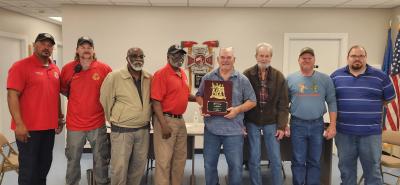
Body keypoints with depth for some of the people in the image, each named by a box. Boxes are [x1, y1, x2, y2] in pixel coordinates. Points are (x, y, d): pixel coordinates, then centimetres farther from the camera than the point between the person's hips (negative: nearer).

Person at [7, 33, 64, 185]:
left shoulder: (55, 69, 11)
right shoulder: (20, 66, -9)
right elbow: (12, 96, -15)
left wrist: (60, 117, 17)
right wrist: (19, 124, -20)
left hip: (49, 127, 6)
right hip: (28, 128, -6)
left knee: (45, 165, 16)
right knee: (28, 168, 3)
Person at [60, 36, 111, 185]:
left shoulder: (104, 69, -6)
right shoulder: (68, 68, -2)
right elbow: (63, 89, 14)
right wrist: (76, 99, 8)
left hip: (98, 124, -1)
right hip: (74, 124, 1)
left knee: (101, 160, 12)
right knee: (73, 160, 16)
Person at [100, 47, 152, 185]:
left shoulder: (150, 79, 3)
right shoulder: (114, 77, -9)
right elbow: (105, 101, -2)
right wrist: (115, 120, 7)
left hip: (143, 130, 4)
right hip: (122, 130, -4)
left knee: (139, 167, 15)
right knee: (119, 168, 1)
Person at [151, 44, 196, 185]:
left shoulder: (183, 74, 12)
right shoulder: (161, 74, -12)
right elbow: (156, 101, -18)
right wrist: (164, 125, -23)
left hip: (180, 120, 9)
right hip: (166, 120, -8)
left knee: (180, 158, 18)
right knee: (164, 159, -1)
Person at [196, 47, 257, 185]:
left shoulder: (242, 80, 0)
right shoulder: (208, 78, 5)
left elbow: (252, 101, 3)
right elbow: (199, 96, 13)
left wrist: (238, 109, -13)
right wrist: (203, 106, -8)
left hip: (234, 130, -1)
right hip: (211, 128, 2)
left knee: (236, 166, 6)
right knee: (209, 164, 14)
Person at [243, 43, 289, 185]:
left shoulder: (279, 77, 0)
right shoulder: (247, 75, -4)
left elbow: (283, 104, 0)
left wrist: (281, 126, -4)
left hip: (271, 122, 1)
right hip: (252, 122, -1)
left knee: (276, 159, 6)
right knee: (254, 159, 7)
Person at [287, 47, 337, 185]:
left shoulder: (325, 79, 2)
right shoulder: (290, 79, 1)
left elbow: (332, 103, 3)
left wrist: (332, 125, -2)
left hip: (317, 125, 1)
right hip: (297, 124, -1)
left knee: (314, 161, 11)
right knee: (298, 161, 6)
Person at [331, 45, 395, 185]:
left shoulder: (380, 76, 1)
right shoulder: (336, 75, 2)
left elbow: (389, 97, 11)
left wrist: (371, 107, 7)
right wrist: (345, 108, 6)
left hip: (371, 133, -1)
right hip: (343, 132, 1)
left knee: (373, 169, 8)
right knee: (346, 168, 14)